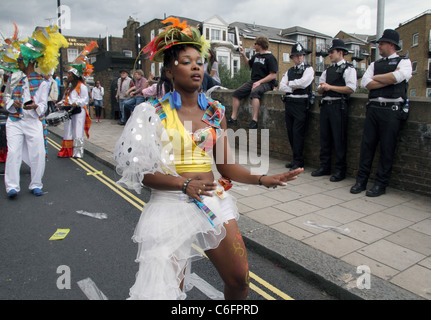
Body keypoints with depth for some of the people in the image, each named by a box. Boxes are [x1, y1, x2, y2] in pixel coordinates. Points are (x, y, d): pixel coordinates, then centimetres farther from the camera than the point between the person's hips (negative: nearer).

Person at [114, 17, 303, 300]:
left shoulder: (215, 112, 6)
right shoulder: (155, 113, -5)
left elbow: (226, 166, 5)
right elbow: (142, 171, -8)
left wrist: (262, 179, -8)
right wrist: (184, 184, -21)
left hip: (214, 201, 4)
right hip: (171, 203, -3)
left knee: (240, 280, 7)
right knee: (170, 288, 3)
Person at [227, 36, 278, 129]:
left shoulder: (270, 57, -5)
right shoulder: (256, 56, 18)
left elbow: (273, 75, -13)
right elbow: (249, 64, 39)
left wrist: (259, 82, -21)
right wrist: (243, 55, 24)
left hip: (266, 83, -8)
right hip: (253, 81, 8)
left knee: (254, 92, -38)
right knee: (236, 93, -7)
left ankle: (255, 121, -41)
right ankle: (233, 118, -8)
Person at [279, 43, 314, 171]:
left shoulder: (308, 69, 2)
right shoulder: (289, 71, 19)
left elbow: (303, 82, -14)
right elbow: (282, 86, 7)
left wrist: (290, 83, -1)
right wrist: (293, 88, -8)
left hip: (301, 104, -6)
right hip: (289, 103, 6)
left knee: (298, 133, -9)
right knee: (290, 132, 7)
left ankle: (298, 161, -2)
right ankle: (296, 159, 18)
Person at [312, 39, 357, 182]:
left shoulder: (348, 69, -1)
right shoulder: (328, 70, 20)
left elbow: (351, 89, -13)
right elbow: (320, 89, 19)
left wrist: (330, 87, -13)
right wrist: (322, 88, -5)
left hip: (339, 105, -7)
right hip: (325, 105, 7)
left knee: (339, 139, -4)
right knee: (325, 137, 10)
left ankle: (340, 170, 5)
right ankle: (324, 167, 20)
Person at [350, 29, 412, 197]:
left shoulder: (404, 62, 8)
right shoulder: (374, 64, 19)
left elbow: (397, 77, -14)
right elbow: (365, 83, 2)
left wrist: (376, 77, 0)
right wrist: (389, 79, -5)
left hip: (392, 109, -4)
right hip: (373, 108, 4)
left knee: (387, 148, -2)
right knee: (367, 144, 2)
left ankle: (380, 184, 6)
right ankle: (361, 180, 10)